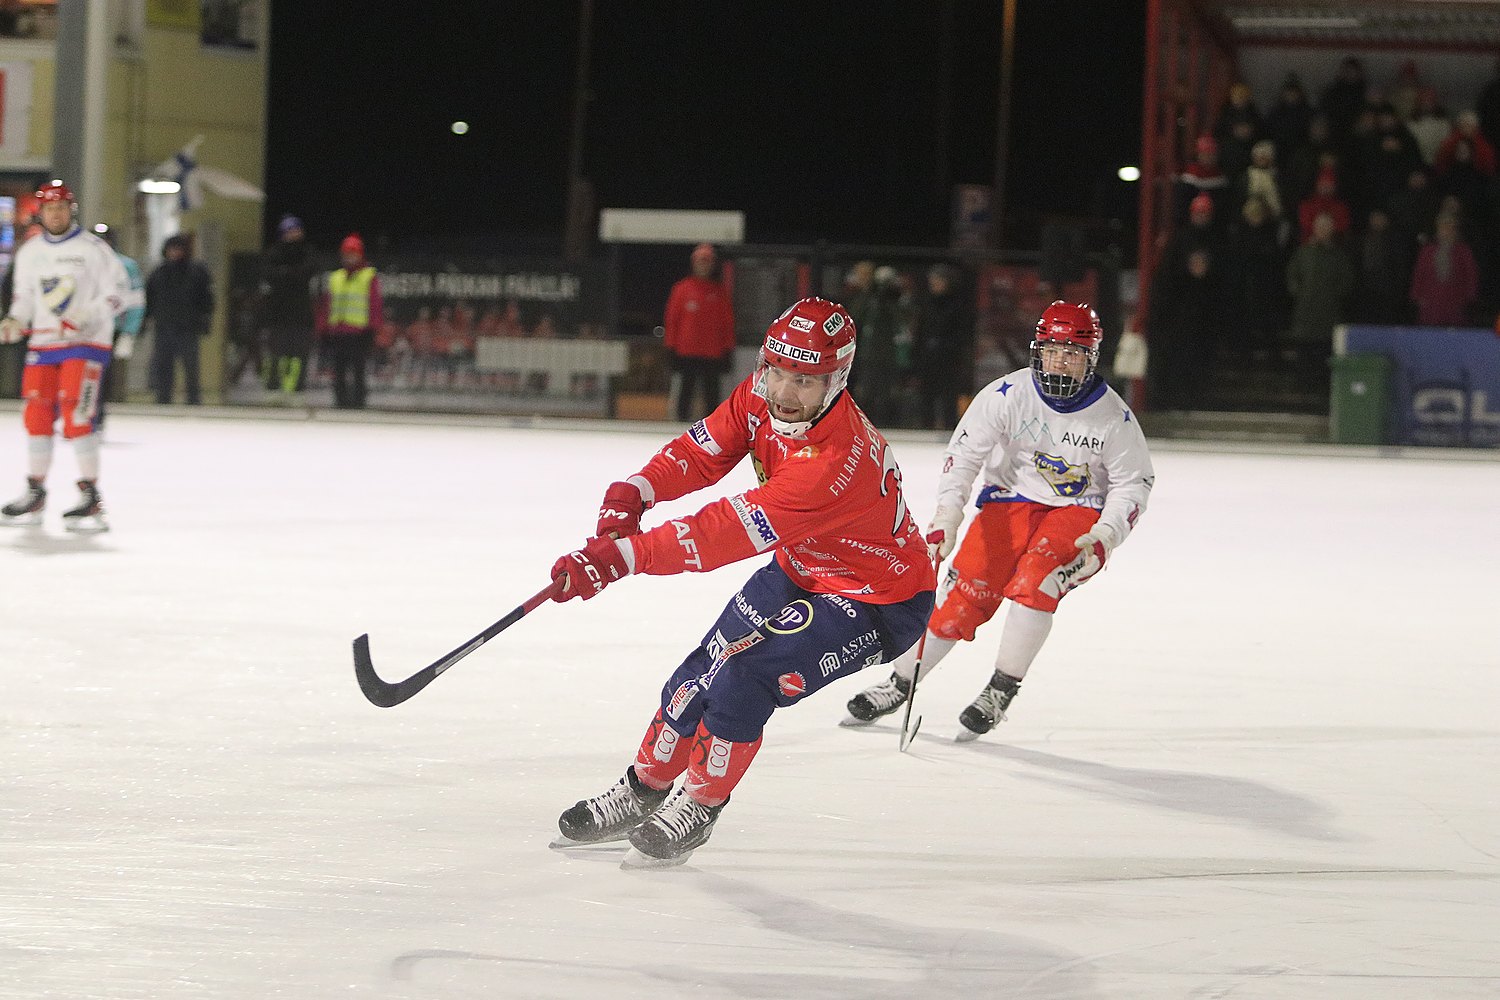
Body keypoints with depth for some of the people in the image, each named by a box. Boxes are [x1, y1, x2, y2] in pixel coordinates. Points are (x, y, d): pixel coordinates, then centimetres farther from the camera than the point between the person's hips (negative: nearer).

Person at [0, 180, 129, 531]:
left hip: (85, 343, -6)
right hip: (43, 343, 6)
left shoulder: (92, 248, -6)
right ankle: (35, 493, 17)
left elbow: (119, 289, -7)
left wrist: (89, 317, -19)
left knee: (76, 415, -18)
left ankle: (90, 495, -15)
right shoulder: (30, 252, 11)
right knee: (37, 414, 4)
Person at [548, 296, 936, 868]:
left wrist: (621, 555, -45)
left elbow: (729, 533, -43)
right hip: (802, 569, 8)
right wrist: (633, 494, -21)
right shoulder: (761, 398, -15)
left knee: (744, 679, -21)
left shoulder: (837, 459, -40)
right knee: (703, 671, 6)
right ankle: (643, 792, 28)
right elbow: (703, 451, -2)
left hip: (877, 602, -8)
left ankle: (698, 806, 1)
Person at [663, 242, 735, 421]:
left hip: (713, 353, 1)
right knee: (686, 388, 3)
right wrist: (672, 347, 0)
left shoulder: (719, 292, 8)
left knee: (711, 391, 3)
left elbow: (727, 321, 9)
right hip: (687, 351, -1)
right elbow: (672, 318, 4)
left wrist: (728, 351, 5)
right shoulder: (682, 289, 3)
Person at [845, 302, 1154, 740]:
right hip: (1011, 502, 1)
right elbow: (965, 453, -10)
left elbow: (1133, 482, -2)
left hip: (1078, 511, -1)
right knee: (967, 592, -12)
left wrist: (1104, 538, -15)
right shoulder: (1008, 395, -13)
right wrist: (947, 514, -22)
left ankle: (1001, 691, -17)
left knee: (1035, 580, -28)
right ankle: (900, 684, 4)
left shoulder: (1113, 416, -12)